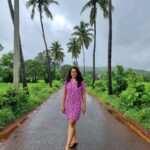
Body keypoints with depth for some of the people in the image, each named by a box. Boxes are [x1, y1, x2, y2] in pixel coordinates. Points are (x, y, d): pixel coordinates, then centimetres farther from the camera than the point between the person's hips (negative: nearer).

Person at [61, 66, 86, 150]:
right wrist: (62, 105, 1)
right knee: (72, 123, 15)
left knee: (71, 123, -11)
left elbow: (83, 95, 0)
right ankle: (74, 140, 33)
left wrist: (84, 106, -1)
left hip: (77, 104, -3)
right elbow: (64, 94, 4)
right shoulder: (67, 82, 1)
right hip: (68, 104, 3)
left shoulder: (81, 82, -4)